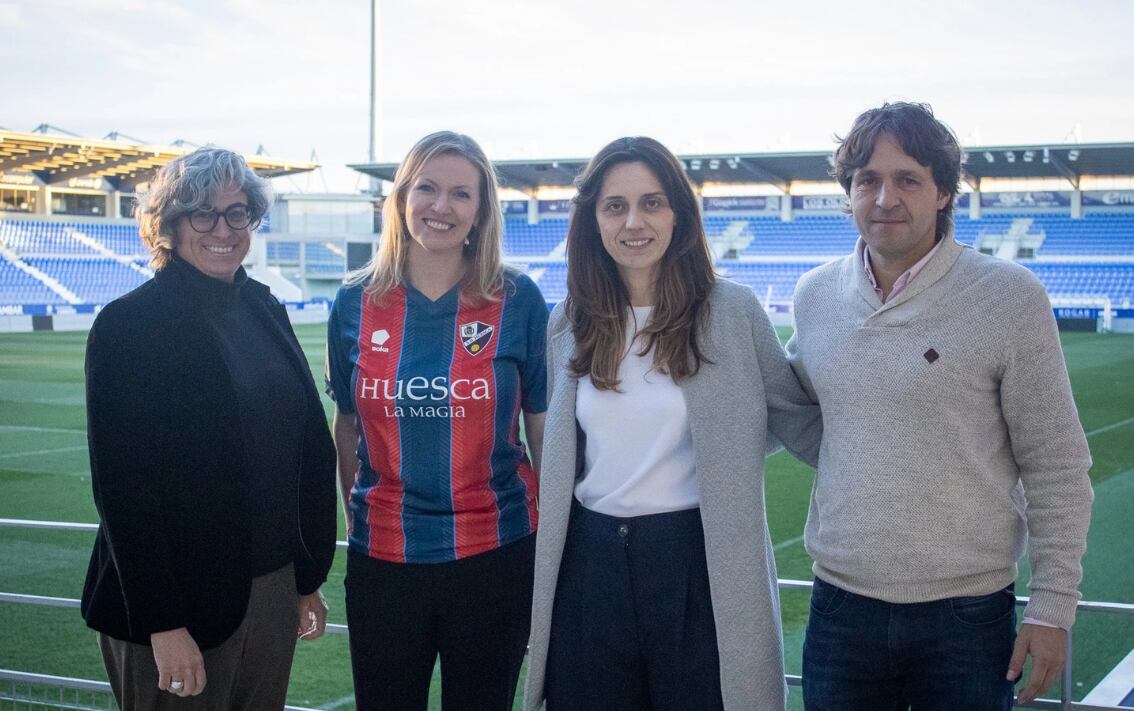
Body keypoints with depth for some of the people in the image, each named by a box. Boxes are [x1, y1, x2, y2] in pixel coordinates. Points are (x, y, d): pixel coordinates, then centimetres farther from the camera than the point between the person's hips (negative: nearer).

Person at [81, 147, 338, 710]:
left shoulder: (265, 312, 7)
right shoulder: (128, 324, -11)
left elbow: (311, 449, 10)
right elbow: (122, 486, -15)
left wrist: (309, 577, 8)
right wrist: (163, 623, -17)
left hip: (272, 590, 6)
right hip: (180, 601, -6)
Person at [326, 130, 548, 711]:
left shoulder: (518, 301, -5)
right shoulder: (356, 304, 0)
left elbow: (544, 428, 0)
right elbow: (346, 425, 10)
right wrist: (354, 520, 11)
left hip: (495, 557, -1)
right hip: (383, 557, 2)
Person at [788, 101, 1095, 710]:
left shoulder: (1011, 298, -8)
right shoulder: (814, 295, 5)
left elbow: (1057, 468, -5)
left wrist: (1052, 607, -7)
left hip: (968, 615, -3)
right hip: (841, 608, 4)